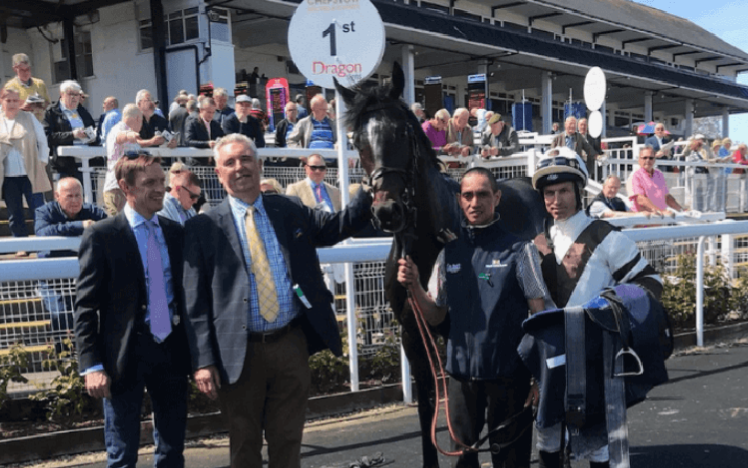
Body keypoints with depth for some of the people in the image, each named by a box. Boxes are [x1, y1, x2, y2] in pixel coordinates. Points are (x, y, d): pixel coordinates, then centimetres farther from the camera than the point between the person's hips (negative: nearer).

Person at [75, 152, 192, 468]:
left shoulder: (176, 232, 8)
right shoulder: (101, 236, -7)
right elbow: (86, 308, -8)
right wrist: (92, 365, -15)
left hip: (173, 350, 4)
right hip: (126, 355, -4)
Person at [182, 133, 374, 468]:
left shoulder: (291, 211, 8)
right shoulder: (203, 228, -2)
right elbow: (196, 302, -4)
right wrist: (203, 361, -10)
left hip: (291, 345, 2)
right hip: (239, 353, -2)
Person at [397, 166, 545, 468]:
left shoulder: (518, 250, -6)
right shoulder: (449, 253, 5)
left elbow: (539, 317, -5)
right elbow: (436, 317, 9)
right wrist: (414, 287, -8)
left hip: (507, 374, -3)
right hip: (461, 372, 4)